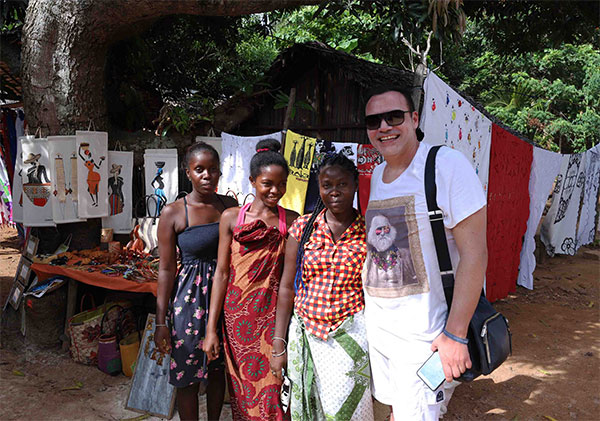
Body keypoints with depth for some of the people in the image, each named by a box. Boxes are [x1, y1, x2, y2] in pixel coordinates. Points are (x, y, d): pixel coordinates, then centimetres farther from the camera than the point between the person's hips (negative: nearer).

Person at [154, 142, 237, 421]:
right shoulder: (173, 213, -9)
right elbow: (166, 269, -8)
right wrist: (161, 322, -8)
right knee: (188, 376, 9)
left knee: (218, 369, 19)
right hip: (190, 296, -3)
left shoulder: (229, 206, 2)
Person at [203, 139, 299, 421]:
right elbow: (222, 273, 2)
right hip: (238, 315, 1)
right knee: (242, 391, 13)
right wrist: (211, 329, 0)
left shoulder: (291, 221, 2)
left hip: (275, 314, -1)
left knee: (272, 392, 2)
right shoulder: (232, 217, 2)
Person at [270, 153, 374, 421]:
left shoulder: (369, 232, -1)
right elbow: (286, 287, 4)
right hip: (305, 334, 2)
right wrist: (278, 345, 2)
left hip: (351, 336, -1)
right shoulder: (303, 227, 2)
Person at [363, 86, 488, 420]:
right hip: (377, 327, 7)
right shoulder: (378, 173, 8)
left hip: (423, 335, -7)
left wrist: (455, 335, -20)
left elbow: (474, 254, -19)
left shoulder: (448, 165, -15)